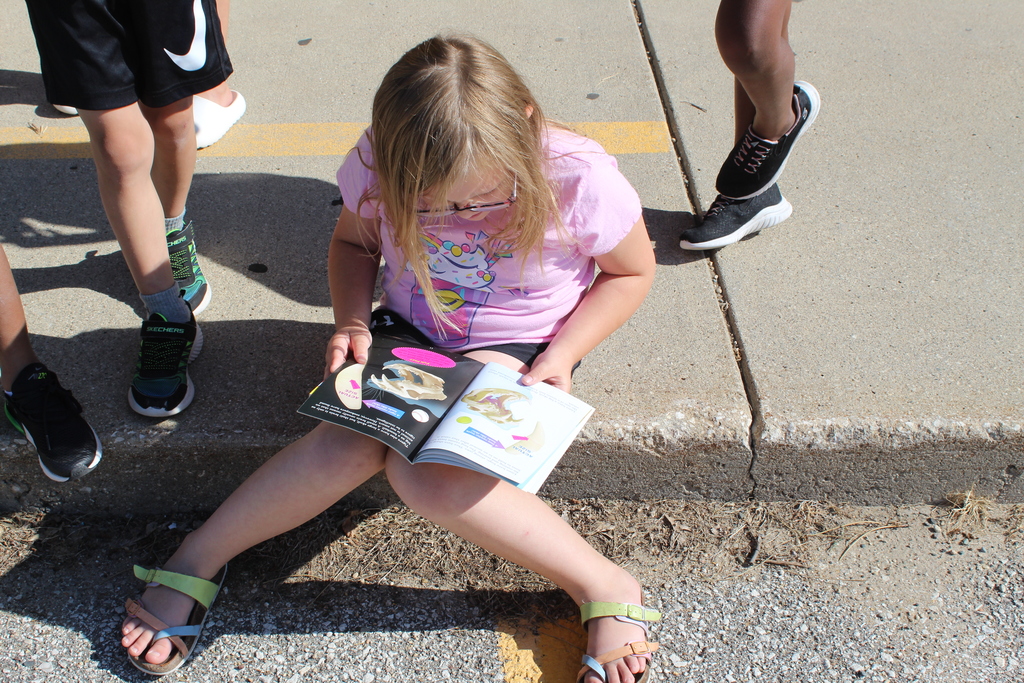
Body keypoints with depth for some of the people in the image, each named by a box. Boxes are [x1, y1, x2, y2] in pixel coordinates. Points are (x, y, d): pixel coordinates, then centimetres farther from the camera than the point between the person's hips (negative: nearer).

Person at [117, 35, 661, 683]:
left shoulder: (579, 176, -24)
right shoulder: (380, 166, -17)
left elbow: (632, 271, -5)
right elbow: (352, 243, 6)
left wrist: (562, 356, -16)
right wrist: (351, 323, -12)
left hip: (515, 350, -3)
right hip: (407, 331, 3)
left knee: (428, 473, -29)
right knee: (350, 442, -24)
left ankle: (607, 588, -15)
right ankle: (196, 562, -5)